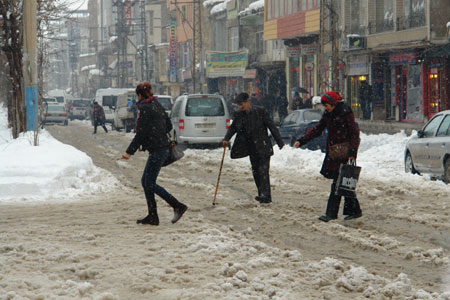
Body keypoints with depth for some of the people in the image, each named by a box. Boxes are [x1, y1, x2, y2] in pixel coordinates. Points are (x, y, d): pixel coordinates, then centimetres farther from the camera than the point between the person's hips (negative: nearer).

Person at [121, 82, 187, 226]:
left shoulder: (144, 108, -14)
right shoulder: (157, 105, 12)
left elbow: (141, 134, -17)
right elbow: (169, 126, 18)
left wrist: (129, 151, -14)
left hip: (156, 150, -9)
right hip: (162, 148, 9)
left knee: (150, 184, -4)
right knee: (145, 181, 13)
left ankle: (178, 206, -5)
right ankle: (152, 216, 13)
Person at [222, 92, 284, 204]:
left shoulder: (260, 111, -12)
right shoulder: (239, 114, 3)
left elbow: (272, 127, -8)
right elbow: (233, 127, 12)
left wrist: (280, 143, -5)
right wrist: (226, 139, -7)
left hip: (263, 147, -6)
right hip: (252, 148, 6)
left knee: (263, 171, -12)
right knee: (255, 171, 10)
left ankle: (266, 196, -14)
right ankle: (262, 194, 20)